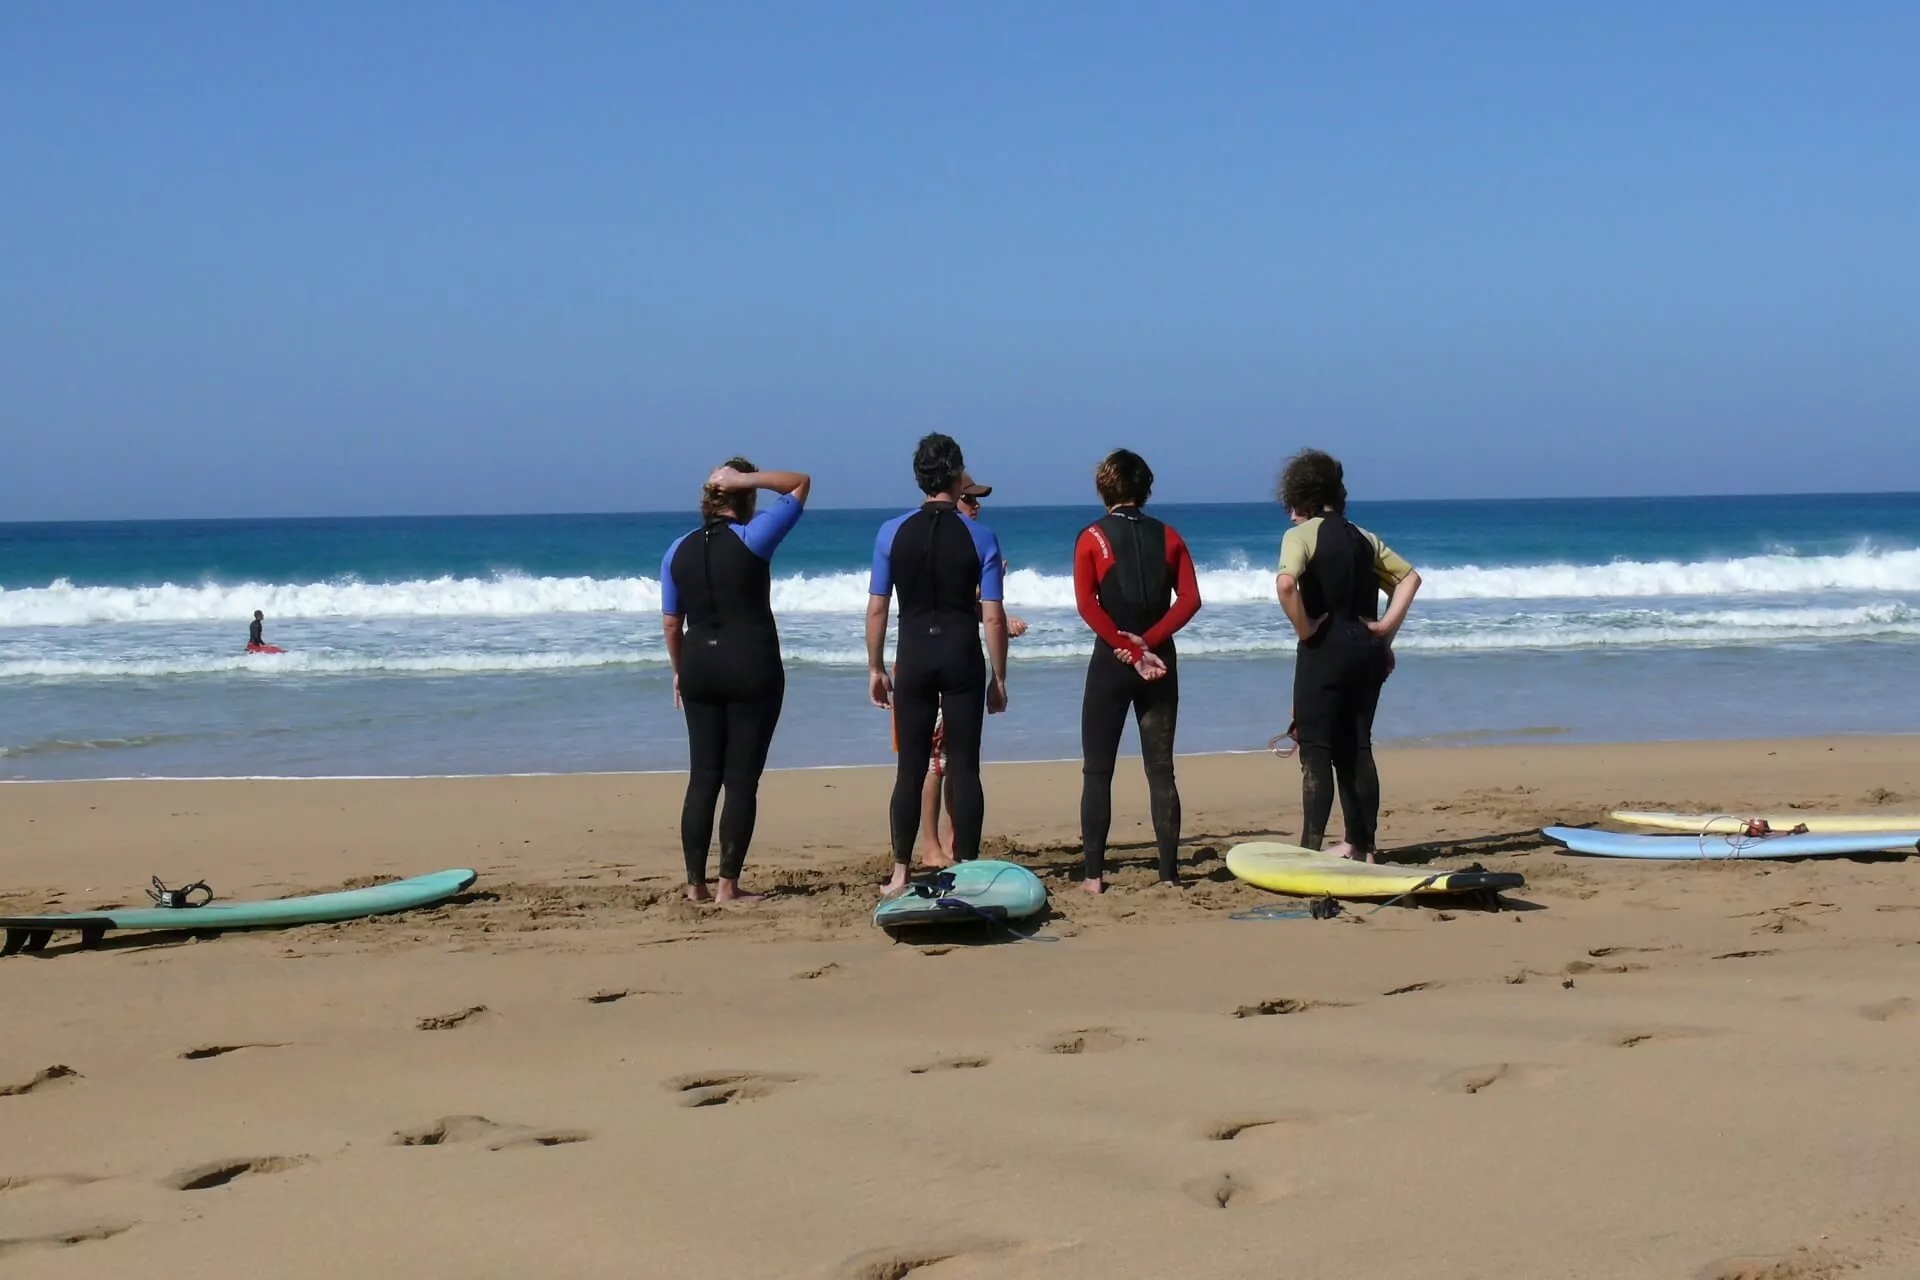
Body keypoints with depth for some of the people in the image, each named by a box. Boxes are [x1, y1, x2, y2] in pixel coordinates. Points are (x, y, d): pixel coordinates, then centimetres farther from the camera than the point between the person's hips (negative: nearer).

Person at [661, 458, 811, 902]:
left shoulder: (678, 550, 5)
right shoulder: (751, 539, -9)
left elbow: (670, 622, 10)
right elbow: (800, 483, -2)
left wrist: (679, 671, 21)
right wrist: (747, 479, -8)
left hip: (700, 667, 5)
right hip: (752, 668, -4)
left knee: (702, 777, 9)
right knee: (742, 779, -1)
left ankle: (696, 883, 8)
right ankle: (728, 885, -1)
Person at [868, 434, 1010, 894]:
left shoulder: (892, 532, -1)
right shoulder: (980, 536, -3)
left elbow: (877, 608, 1)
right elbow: (993, 616, -5)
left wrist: (875, 669, 9)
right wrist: (998, 677, 3)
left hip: (914, 657, 1)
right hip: (963, 656, -1)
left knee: (911, 769, 6)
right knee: (964, 768, 4)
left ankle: (900, 873, 6)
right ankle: (966, 870, 4)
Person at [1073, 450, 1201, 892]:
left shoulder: (1092, 537, -2)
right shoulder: (1168, 537, 6)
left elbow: (1086, 603, -13)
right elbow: (1190, 599, -4)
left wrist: (1129, 648, -12)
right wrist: (1147, 643, -11)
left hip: (1110, 661, -3)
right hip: (1160, 662, 3)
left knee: (1097, 771, 2)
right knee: (1161, 771, 7)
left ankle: (1094, 874, -2)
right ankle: (1169, 873, 4)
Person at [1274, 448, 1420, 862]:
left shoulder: (1302, 534, -7)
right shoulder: (1364, 538, 14)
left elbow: (1285, 583, -25)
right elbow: (1410, 577, 20)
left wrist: (1304, 627, -13)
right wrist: (1388, 624, 12)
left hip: (1326, 647, -6)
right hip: (1367, 648, 6)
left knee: (1315, 749, -5)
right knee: (1356, 747, 13)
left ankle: (1311, 849, -12)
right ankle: (1360, 846, 16)